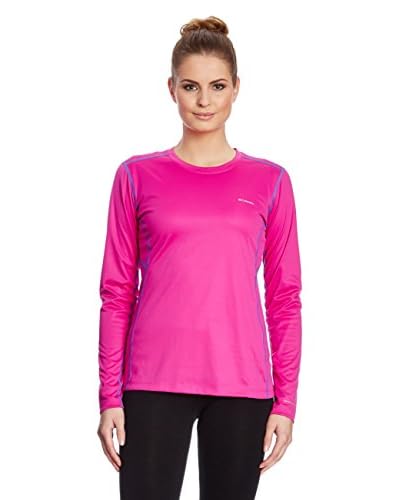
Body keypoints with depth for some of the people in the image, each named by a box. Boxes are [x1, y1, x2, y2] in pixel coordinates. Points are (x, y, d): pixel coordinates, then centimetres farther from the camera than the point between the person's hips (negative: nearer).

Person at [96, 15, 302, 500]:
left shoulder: (270, 181, 6)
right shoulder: (137, 176, 5)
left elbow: (284, 297, 6)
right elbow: (117, 292, 5)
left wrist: (285, 401, 1)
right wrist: (110, 397, 0)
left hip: (241, 385, 1)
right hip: (154, 383, -1)